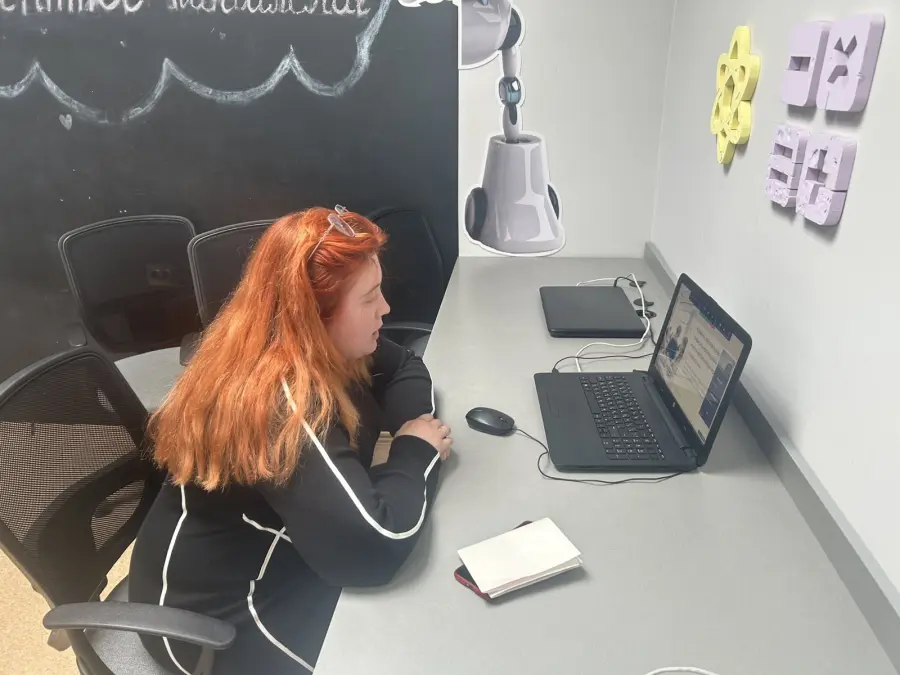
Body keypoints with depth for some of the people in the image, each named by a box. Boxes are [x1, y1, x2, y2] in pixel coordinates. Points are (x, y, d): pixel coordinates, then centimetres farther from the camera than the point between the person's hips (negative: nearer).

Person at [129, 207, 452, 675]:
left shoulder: (304, 347, -7)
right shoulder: (280, 402, -33)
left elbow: (405, 368, 8)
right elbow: (374, 547, -39)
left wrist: (412, 419, -13)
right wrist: (416, 452, -22)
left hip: (276, 560, 8)